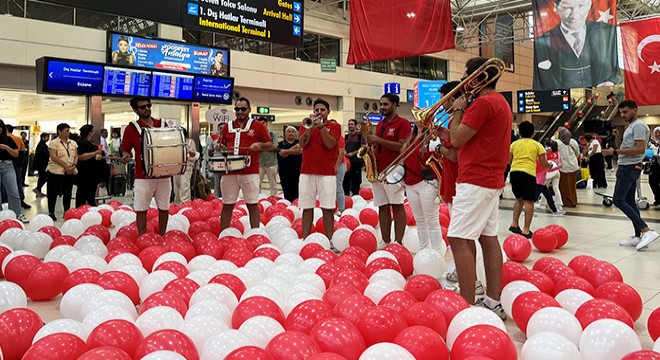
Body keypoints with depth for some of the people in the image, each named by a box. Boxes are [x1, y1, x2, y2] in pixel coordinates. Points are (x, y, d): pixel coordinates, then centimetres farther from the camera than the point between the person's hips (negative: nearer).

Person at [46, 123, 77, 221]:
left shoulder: (73, 143, 13)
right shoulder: (54, 143, -4)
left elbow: (76, 155, 11)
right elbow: (54, 157, -13)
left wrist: (74, 165, -9)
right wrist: (66, 166, -19)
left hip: (71, 172, 5)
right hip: (57, 171, -5)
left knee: (68, 192, 8)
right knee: (54, 192, 0)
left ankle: (67, 212, 16)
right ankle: (51, 213, 8)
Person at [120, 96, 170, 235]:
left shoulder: (163, 124, 7)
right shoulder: (131, 128, 0)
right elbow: (125, 149, 4)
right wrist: (126, 155, -18)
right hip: (143, 176, -2)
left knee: (164, 208, 9)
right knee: (141, 209, 1)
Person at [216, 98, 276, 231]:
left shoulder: (258, 126, 5)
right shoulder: (227, 127, 15)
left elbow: (271, 146, 5)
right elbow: (219, 145, 22)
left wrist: (259, 146, -14)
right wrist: (219, 147, -1)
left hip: (250, 172, -3)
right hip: (229, 172, 3)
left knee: (252, 205, 2)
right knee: (227, 205, 6)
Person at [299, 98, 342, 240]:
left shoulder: (334, 126, 7)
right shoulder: (306, 124, 13)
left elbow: (330, 144, -10)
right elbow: (302, 143, -3)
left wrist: (321, 126, -14)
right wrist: (310, 126, -12)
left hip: (327, 173, -2)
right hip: (307, 171, 2)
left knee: (327, 208, -2)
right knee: (307, 207, 3)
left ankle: (329, 240, 4)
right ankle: (305, 239, 9)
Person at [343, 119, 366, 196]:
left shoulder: (361, 136, -1)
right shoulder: (346, 136, 15)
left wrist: (353, 153, -16)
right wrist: (345, 153, -6)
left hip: (357, 161, -5)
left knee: (356, 181, 0)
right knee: (345, 180, 5)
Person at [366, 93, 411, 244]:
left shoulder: (403, 123, -3)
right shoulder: (380, 124, 19)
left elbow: (402, 146, -15)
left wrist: (378, 140, -16)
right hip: (378, 171, 7)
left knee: (397, 206, -6)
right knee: (382, 207, 6)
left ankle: (398, 242, -3)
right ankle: (385, 242, 11)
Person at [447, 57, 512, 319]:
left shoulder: (483, 103, -14)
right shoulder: (500, 101, 18)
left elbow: (457, 139, -15)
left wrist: (458, 110, -2)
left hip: (475, 181, -11)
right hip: (492, 179, 11)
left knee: (459, 239, -11)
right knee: (488, 237, 11)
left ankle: (468, 305, -12)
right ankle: (493, 301, 15)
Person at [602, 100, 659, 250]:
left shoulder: (638, 126, -13)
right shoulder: (632, 126, 19)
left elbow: (640, 149, -22)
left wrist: (615, 152, -22)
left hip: (629, 168, -11)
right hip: (628, 167, 11)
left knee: (618, 200, -15)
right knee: (629, 201, 11)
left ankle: (647, 231, -19)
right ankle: (638, 236, 14)